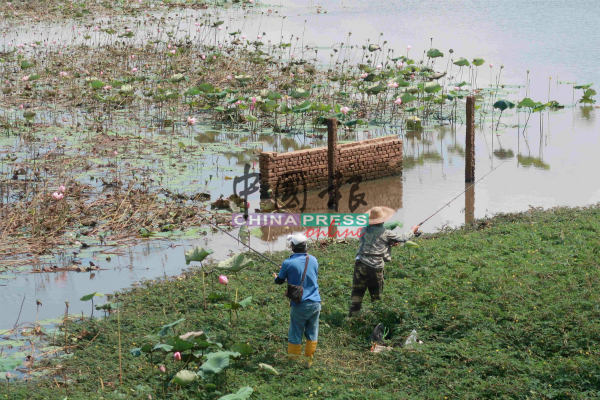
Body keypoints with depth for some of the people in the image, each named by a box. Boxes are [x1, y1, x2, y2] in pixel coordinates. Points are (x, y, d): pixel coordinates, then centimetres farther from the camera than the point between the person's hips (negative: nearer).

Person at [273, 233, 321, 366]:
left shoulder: (288, 263, -12)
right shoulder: (313, 260, 2)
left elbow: (279, 281, 2)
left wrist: (275, 277, 28)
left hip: (300, 305, -4)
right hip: (315, 303, 4)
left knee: (295, 335, 7)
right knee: (312, 333, 14)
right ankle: (309, 360, 21)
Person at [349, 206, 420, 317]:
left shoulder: (365, 230, 7)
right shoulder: (385, 233, -4)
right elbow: (402, 238, 9)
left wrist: (390, 244, 26)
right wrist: (412, 231, 28)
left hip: (360, 263, 3)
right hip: (375, 266, -3)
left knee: (358, 291, 7)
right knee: (376, 293, 11)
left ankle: (353, 314, 3)